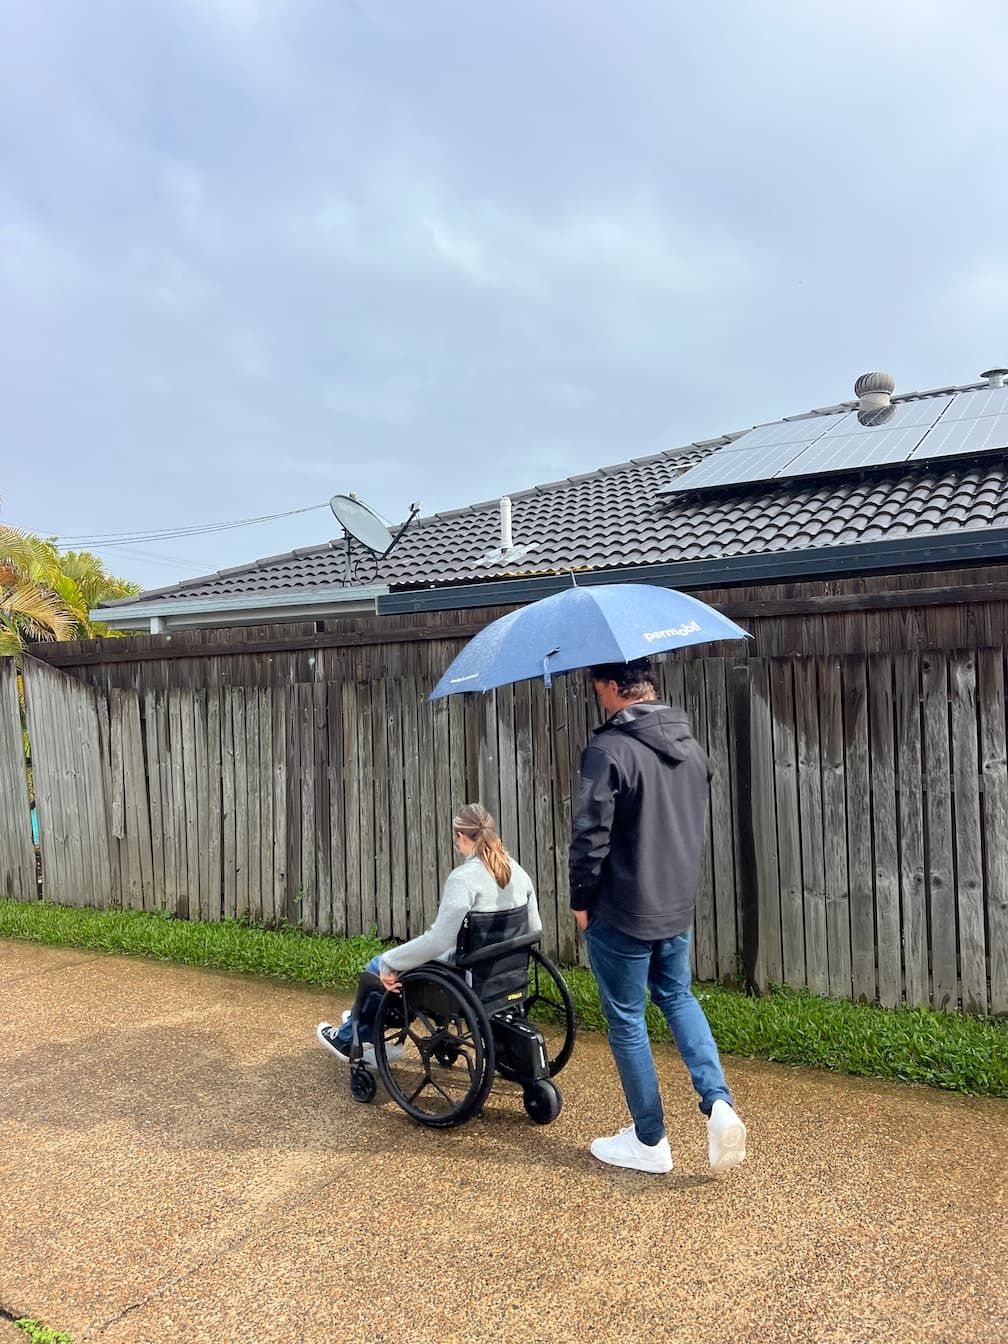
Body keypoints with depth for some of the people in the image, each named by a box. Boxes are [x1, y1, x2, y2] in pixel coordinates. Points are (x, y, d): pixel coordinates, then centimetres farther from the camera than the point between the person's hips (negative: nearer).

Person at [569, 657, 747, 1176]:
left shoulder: (608, 749, -20)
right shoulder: (690, 745, 4)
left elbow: (591, 836, -21)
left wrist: (581, 900, -6)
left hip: (621, 913, -7)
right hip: (679, 905, 7)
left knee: (626, 1020, 10)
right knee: (677, 997, 26)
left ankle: (649, 1142, 23)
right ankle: (719, 1104, 10)